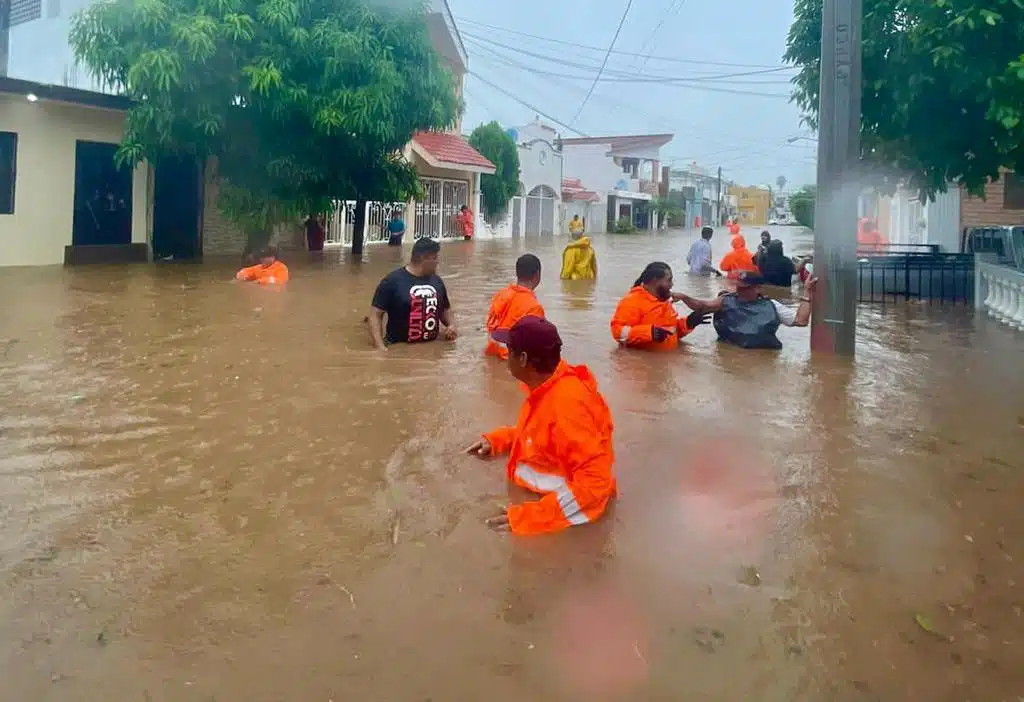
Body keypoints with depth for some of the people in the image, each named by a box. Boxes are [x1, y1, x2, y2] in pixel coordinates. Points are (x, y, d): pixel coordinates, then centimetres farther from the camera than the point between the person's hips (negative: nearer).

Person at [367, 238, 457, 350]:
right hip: (399, 348, -5)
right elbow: (375, 314, -8)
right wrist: (380, 346, -20)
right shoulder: (392, 280, -7)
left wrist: (451, 325, 3)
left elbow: (445, 310, 25)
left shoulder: (437, 281, 10)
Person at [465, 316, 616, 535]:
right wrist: (495, 441, 5)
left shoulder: (566, 403, -29)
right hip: (540, 493, 8)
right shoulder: (546, 388, 0)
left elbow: (597, 482, -32)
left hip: (561, 514, -8)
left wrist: (530, 516, -34)